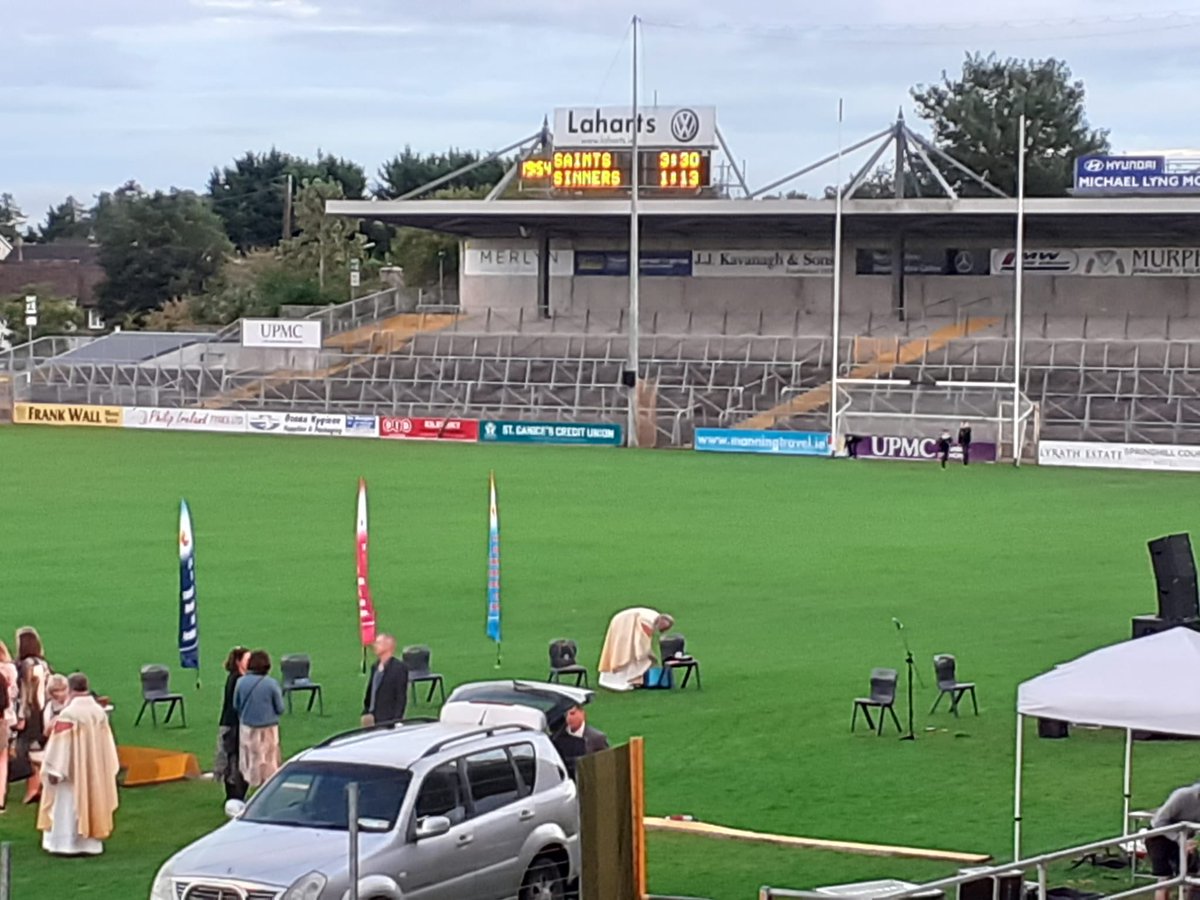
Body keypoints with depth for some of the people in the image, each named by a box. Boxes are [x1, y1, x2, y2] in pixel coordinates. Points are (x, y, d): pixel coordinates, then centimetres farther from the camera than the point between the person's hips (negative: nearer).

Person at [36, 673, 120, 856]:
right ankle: (91, 842, 17)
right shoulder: (100, 712, -1)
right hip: (95, 770, 6)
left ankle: (67, 844, 2)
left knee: (69, 805, 3)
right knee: (91, 801, 14)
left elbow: (60, 745, -17)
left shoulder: (68, 715, -20)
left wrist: (54, 770, -12)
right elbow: (106, 744, 7)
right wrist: (106, 769, 16)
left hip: (73, 769, -6)